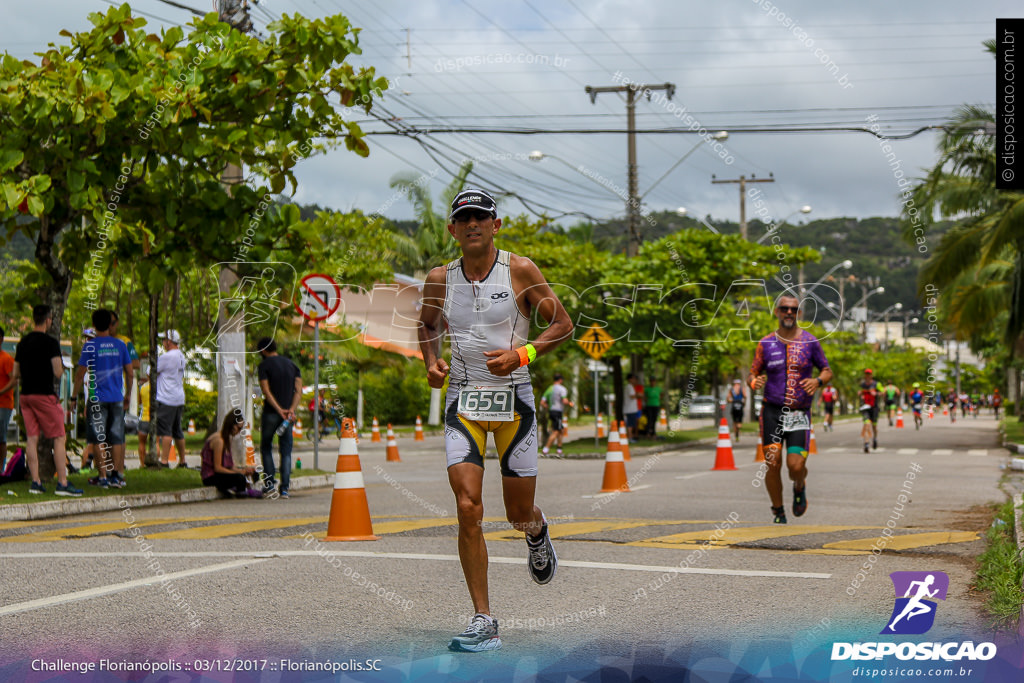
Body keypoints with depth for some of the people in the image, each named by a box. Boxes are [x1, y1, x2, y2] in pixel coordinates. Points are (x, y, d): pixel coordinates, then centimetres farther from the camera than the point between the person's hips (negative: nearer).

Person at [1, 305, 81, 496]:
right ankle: (62, 483, -7)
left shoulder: (22, 343, 11)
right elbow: (58, 373, -13)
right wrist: (60, 365, 7)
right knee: (58, 438, -3)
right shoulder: (50, 343, -10)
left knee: (32, 438, 7)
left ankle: (35, 482, 5)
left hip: (25, 395, 7)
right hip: (44, 394, -7)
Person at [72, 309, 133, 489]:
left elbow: (80, 373, -5)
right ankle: (117, 475, 7)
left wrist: (74, 396, 4)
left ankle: (103, 477, -1)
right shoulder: (120, 345, 5)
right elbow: (129, 372, 9)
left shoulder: (90, 345, -5)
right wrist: (128, 395, 20)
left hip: (97, 398, -3)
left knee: (99, 439, 1)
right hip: (117, 398, 3)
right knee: (116, 438, 7)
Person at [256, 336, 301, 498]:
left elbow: (266, 391, -13)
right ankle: (284, 488, 0)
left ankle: (269, 483, 3)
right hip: (288, 414, 4)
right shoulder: (291, 364, 11)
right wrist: (291, 410, -7)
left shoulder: (264, 365, -4)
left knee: (266, 448, 12)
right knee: (286, 451, 5)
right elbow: (299, 390, 2)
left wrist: (279, 410, -17)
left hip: (270, 413, -4)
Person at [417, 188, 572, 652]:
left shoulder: (519, 270, -4)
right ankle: (483, 620, -7)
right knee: (468, 508, -13)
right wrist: (431, 361, 3)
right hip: (463, 398, 1)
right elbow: (427, 324, 22)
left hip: (513, 399, -1)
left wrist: (521, 354, -15)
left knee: (519, 515, 6)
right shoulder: (440, 279, 3)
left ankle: (537, 533, 46)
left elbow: (563, 324, 0)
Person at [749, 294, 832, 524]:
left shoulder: (810, 342, 3)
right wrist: (755, 382, -13)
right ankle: (778, 511, 13)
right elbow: (753, 373, 11)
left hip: (800, 413, -1)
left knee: (796, 465, -12)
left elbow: (827, 371, 10)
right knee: (773, 464, -8)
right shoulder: (765, 344, 6)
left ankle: (800, 488, 25)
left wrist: (818, 381, -13)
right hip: (772, 410, 1)